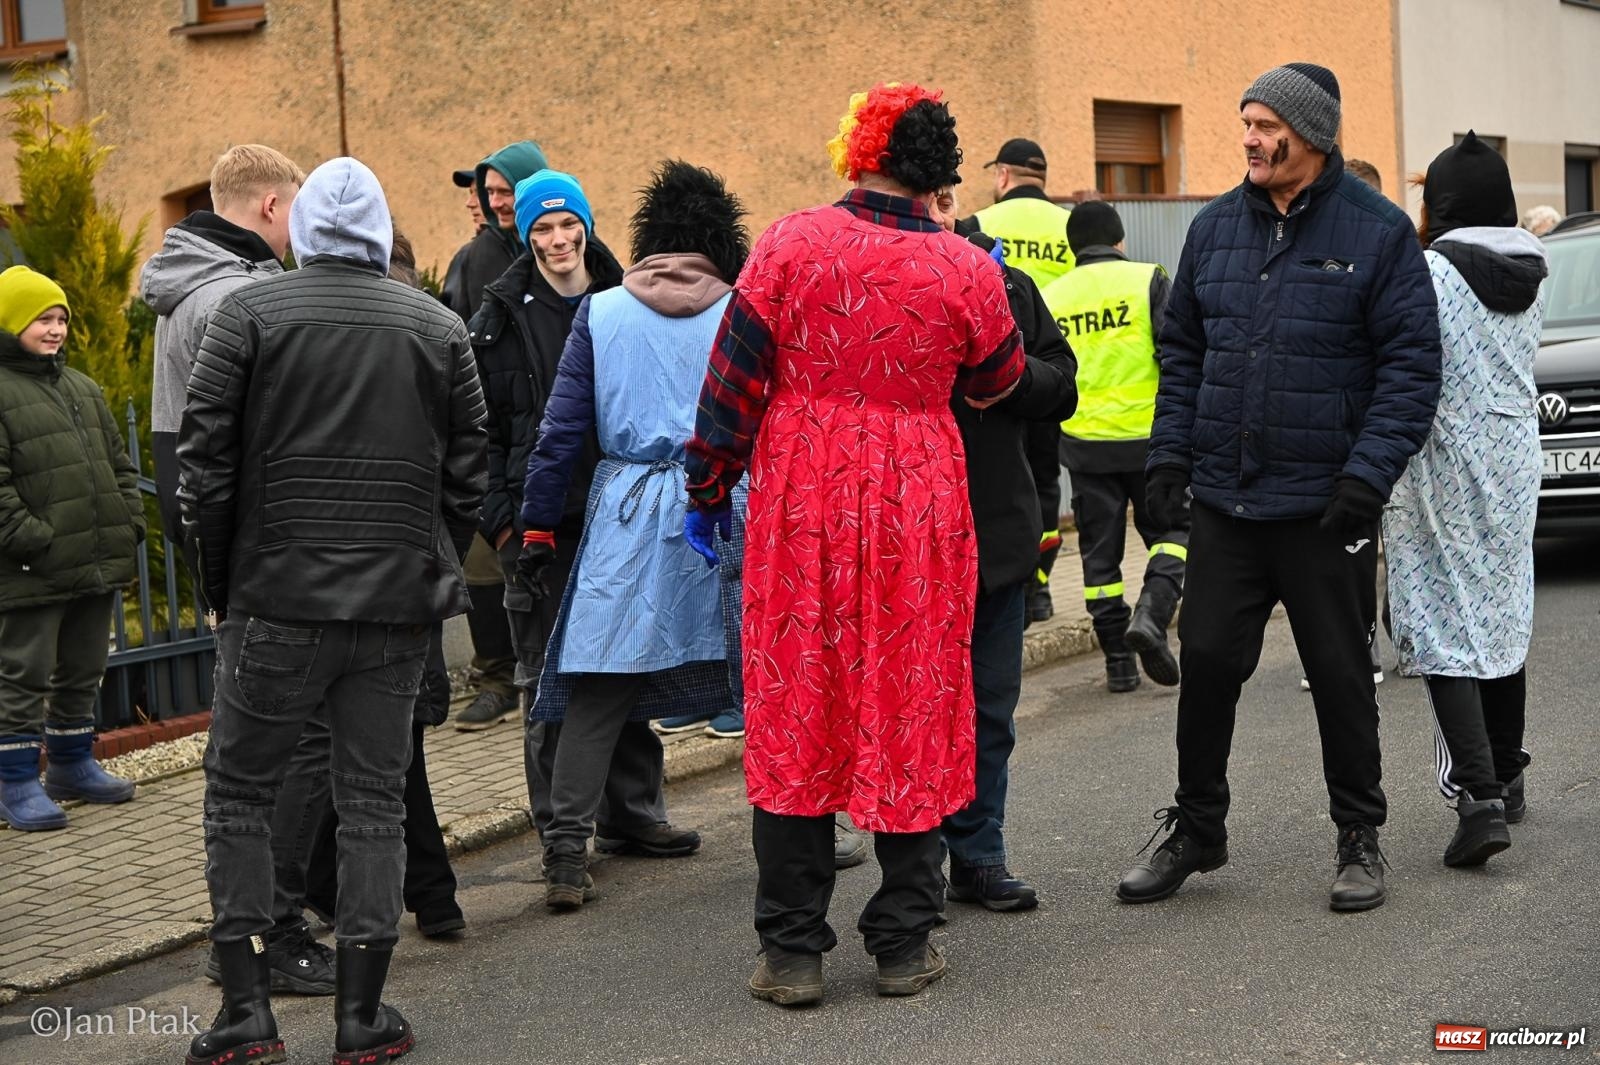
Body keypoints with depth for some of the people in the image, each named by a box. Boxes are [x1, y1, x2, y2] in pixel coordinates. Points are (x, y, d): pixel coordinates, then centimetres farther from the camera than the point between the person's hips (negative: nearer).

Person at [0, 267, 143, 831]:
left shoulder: (82, 387, 15)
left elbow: (117, 461, 20)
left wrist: (130, 521, 8)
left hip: (96, 566, 8)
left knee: (83, 670, 17)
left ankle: (72, 763, 31)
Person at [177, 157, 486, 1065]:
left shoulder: (248, 316, -1)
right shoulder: (439, 327, 6)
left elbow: (206, 464, -4)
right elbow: (468, 472, 5)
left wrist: (224, 584, 6)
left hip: (277, 604, -2)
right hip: (398, 609, 2)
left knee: (241, 793, 9)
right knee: (376, 799, 8)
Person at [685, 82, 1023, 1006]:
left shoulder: (791, 245, -6)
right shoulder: (964, 271, -4)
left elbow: (734, 378, -2)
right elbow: (997, 381, 13)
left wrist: (709, 486, 9)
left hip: (799, 510, 0)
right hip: (918, 511, 0)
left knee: (792, 717, 7)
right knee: (910, 717, 11)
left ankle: (793, 950, 10)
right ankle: (905, 945, 17)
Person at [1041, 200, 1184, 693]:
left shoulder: (1050, 297, 6)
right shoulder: (1147, 280, -3)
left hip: (1083, 443, 2)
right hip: (1147, 435, -2)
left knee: (1099, 551, 10)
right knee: (1173, 531, 12)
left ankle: (1118, 661, 10)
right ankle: (1152, 615, -13)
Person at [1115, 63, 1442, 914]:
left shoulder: (1377, 231, -5)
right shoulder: (1215, 228, 8)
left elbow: (1412, 364, -7)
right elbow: (1181, 350, 15)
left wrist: (1369, 471, -16)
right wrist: (1169, 454, 5)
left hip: (1325, 507, -3)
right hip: (1223, 501, 4)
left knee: (1340, 675, 7)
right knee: (1207, 663, 5)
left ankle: (1359, 838, 22)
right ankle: (1194, 829, 21)